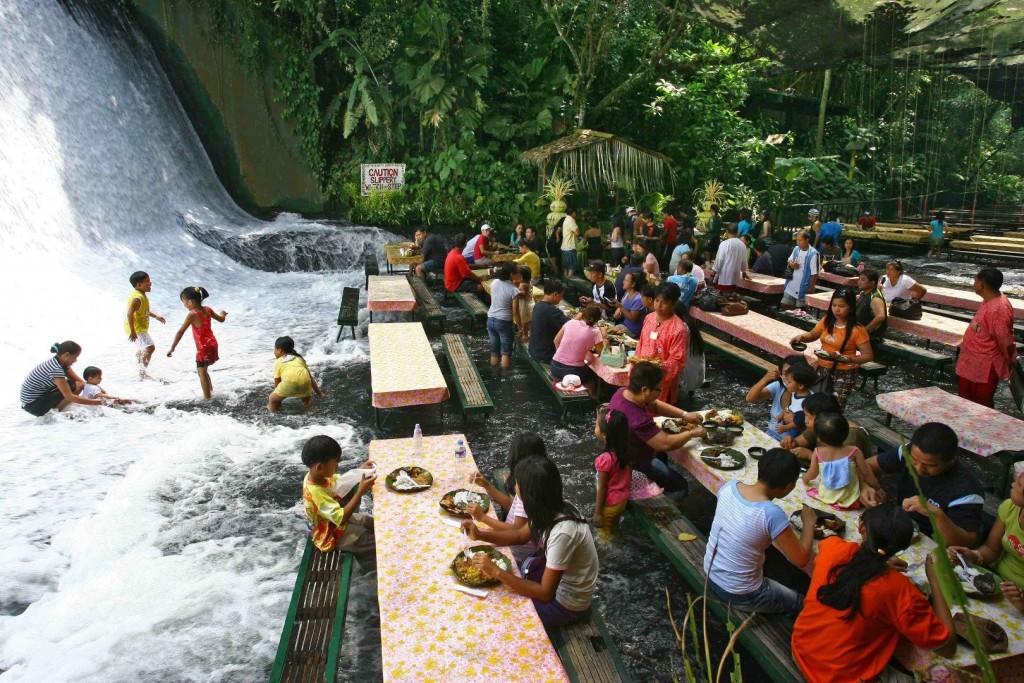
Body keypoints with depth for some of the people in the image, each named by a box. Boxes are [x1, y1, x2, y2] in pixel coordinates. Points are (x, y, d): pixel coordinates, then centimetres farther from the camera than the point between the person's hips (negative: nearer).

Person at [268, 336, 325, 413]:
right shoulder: (299, 358, 35)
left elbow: (277, 382, 23)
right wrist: (319, 393, 40)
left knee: (272, 399, 18)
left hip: (289, 381, -4)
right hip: (304, 380, 4)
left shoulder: (278, 362, 26)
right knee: (306, 399, 34)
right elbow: (310, 377, 35)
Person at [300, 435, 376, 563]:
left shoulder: (317, 475, -13)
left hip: (333, 519, 8)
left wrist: (359, 471, -10)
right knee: (377, 544, -8)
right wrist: (361, 492, -37)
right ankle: (368, 562, 18)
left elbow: (340, 480, 7)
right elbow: (341, 519, -38)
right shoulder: (315, 492, -38)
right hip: (331, 534, -8)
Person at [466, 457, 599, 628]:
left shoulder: (562, 532, -36)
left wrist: (496, 572, -34)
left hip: (566, 603, -7)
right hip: (554, 579, 7)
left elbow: (545, 594, -31)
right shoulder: (552, 509, -13)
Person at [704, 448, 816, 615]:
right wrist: (809, 521, -6)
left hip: (710, 575, 6)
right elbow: (801, 559, -18)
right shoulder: (772, 514, -30)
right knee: (802, 603, 21)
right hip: (739, 595, -5)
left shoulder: (729, 487, -12)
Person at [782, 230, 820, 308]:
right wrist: (791, 263, -9)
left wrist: (812, 287, -16)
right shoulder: (796, 249, 3)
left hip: (803, 287, -6)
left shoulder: (813, 254, -17)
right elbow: (789, 260, 16)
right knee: (784, 305, 13)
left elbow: (814, 273, -16)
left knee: (799, 309, 4)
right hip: (792, 284, 6)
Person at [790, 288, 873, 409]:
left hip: (844, 374, -5)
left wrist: (846, 359, -27)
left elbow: (869, 356, -13)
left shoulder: (857, 330, -15)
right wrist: (801, 337, -5)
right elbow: (812, 335, 17)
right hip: (822, 369, 5)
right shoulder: (826, 321, 0)